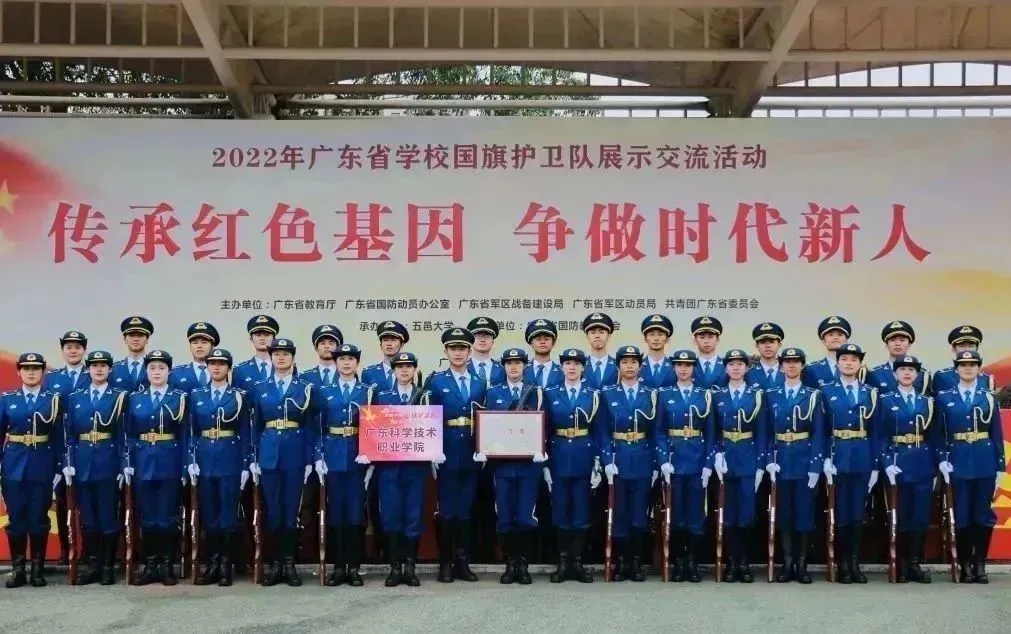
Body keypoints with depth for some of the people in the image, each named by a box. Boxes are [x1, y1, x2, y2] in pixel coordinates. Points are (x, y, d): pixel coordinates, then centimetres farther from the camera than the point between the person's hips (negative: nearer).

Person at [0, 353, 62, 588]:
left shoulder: (54, 400, 2)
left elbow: (59, 437, 2)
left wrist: (59, 469, -3)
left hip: (42, 467, -1)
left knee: (39, 518, 2)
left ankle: (37, 569, 10)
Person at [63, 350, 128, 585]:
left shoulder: (119, 397, 1)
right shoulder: (75, 398, 10)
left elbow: (124, 434, -3)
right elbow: (69, 434, 8)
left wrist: (124, 466, -8)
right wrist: (68, 463, 0)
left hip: (108, 463, -3)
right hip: (82, 463, 3)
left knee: (108, 516, -1)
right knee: (87, 518, 6)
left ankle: (108, 566, 7)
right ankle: (92, 565, 13)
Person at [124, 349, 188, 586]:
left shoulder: (180, 398, 1)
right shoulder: (135, 399, 8)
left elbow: (185, 436, -2)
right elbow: (129, 435, 7)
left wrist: (185, 468, -7)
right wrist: (128, 463, -1)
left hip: (170, 464, -2)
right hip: (144, 464, 2)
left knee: (168, 516, 0)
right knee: (147, 517, 5)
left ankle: (167, 566, 8)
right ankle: (150, 566, 12)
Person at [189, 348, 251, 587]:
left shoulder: (240, 396, 1)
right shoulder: (196, 395, 8)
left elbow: (245, 433, 0)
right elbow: (192, 431, 8)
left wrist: (246, 466, -6)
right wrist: (191, 460, -2)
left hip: (230, 460, -2)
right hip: (205, 459, 3)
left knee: (228, 512, -2)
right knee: (208, 514, 5)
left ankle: (225, 565, 5)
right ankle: (211, 563, 13)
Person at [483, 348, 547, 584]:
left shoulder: (536, 393, 7)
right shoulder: (493, 393, 10)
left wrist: (540, 451, -14)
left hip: (528, 463, -1)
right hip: (502, 463, 1)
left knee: (526, 517, -3)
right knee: (505, 517, 2)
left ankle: (523, 565, 7)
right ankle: (510, 564, 11)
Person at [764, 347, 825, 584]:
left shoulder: (813, 396, 2)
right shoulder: (771, 396, 7)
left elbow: (819, 434, -2)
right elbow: (768, 432, 6)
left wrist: (816, 466, -10)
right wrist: (769, 460, -5)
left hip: (805, 461, -1)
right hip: (781, 461, 2)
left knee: (804, 511, 1)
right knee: (784, 512, 4)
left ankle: (802, 564, 8)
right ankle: (787, 563, 9)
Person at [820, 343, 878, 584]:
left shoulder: (870, 393, 8)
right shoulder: (826, 390, 3)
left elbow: (874, 431, 6)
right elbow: (821, 428, -2)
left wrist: (875, 465, 2)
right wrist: (824, 459, -12)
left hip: (862, 458, 2)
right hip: (837, 456, -2)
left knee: (858, 511, 5)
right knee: (840, 512, 1)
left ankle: (855, 563, 11)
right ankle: (843, 564, 8)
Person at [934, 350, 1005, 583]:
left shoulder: (989, 398, 7)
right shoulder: (944, 398, 4)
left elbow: (997, 435, 6)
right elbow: (938, 433, 4)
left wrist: (1000, 467, 1)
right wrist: (942, 460, -7)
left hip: (985, 464, 1)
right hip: (958, 463, -1)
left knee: (984, 515, 1)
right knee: (962, 516, 1)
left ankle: (980, 564, 10)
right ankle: (965, 565, 9)